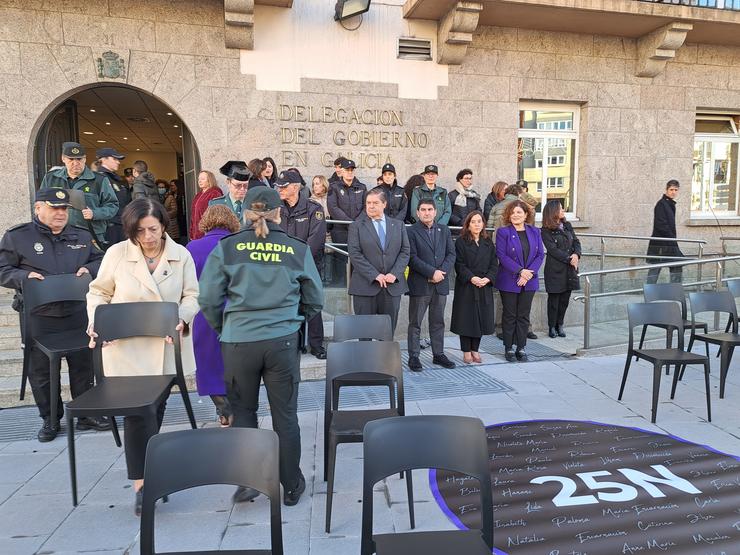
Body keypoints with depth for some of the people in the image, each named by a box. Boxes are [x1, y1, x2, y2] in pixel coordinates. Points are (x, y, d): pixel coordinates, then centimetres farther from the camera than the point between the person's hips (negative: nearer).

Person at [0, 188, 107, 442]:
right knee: (41, 371, 9)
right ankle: (50, 419, 26)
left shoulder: (81, 236, 8)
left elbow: (100, 260, 17)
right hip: (39, 317, -2)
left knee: (83, 365, 11)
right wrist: (24, 276, -17)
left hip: (77, 314, 2)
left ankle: (87, 414, 26)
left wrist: (89, 269, -4)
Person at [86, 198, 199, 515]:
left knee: (156, 407, 17)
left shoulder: (181, 256, -4)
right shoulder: (116, 254, -5)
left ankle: (147, 465, 40)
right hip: (128, 348, -2)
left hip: (166, 347, 2)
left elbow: (192, 295, -1)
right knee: (137, 410, -6)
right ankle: (142, 484, 5)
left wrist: (182, 318, -20)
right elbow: (98, 293, 6)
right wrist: (95, 323, -9)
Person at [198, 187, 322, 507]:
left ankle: (247, 481, 22)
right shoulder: (298, 250, -1)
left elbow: (208, 300, -2)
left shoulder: (226, 247, -2)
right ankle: (291, 487, 26)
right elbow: (315, 301, 7)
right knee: (285, 415, 12)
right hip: (283, 342, 1)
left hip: (238, 342, 0)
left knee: (243, 412, 18)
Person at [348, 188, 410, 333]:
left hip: (393, 285, 3)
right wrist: (375, 275, -14)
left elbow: (405, 251, 7)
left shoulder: (398, 225, 13)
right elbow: (354, 254, -6)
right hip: (365, 286, -2)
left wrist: (394, 274, -9)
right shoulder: (356, 226, 4)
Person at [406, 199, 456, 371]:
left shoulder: (444, 230, 13)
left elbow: (451, 254, 7)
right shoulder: (411, 231, -2)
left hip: (440, 284, 4)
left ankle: (438, 354, 22)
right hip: (420, 284, -4)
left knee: (438, 321, 12)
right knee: (415, 323, 2)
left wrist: (442, 271, -9)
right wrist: (432, 272, -16)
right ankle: (414, 356, 9)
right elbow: (412, 257, -10)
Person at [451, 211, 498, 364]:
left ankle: (475, 350, 17)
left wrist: (487, 278, -12)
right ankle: (466, 351, 10)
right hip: (466, 287, -4)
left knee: (481, 318, 5)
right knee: (466, 318, 0)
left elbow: (494, 264, 5)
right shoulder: (461, 242, -1)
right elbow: (459, 265, -8)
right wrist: (472, 278, -20)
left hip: (485, 288, 4)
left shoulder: (488, 242, 10)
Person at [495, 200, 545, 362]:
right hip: (509, 281, -3)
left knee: (524, 316, 8)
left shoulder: (534, 232, 8)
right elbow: (502, 256, -11)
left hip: (529, 282, 3)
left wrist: (529, 272, -11)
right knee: (510, 316, 4)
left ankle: (521, 348, 17)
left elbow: (540, 254, 4)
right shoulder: (503, 232, -4)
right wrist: (520, 271, -18)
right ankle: (509, 348, 15)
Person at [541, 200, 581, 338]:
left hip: (570, 269, 5)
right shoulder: (546, 230, -6)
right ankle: (552, 327, 13)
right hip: (555, 269, -5)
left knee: (565, 298, 8)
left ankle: (559, 324, 21)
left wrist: (576, 255, -9)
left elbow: (576, 242, 10)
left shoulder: (567, 225, 13)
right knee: (554, 298, 2)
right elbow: (553, 249, -12)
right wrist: (569, 259, -16)